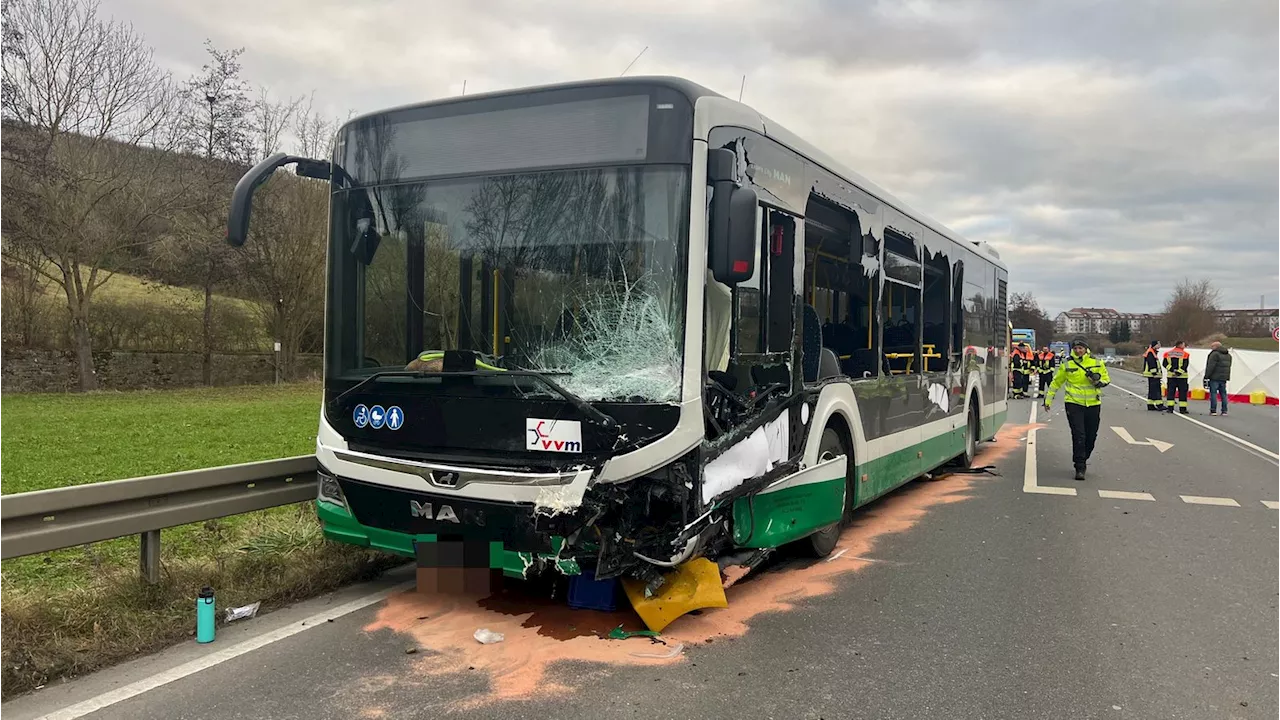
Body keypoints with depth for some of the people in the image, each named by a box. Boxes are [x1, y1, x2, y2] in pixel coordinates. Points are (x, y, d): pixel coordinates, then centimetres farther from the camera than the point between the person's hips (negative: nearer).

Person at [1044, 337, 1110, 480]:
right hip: (1074, 403, -2)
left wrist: (1098, 381, -12)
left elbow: (1106, 379, 12)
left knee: (1091, 436, 10)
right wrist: (1048, 400, 11)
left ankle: (1082, 460, 34)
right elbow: (1056, 382, 10)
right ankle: (1080, 468, -6)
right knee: (1079, 435, -10)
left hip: (1093, 404, 2)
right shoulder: (1067, 364, 0)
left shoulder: (1097, 363, 3)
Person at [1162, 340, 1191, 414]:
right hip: (1182, 376, -3)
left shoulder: (1168, 354, 6)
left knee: (1170, 391, 6)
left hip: (1171, 375, 3)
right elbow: (1185, 365, -13)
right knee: (1182, 392, 3)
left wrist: (1172, 369, -7)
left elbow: (1165, 364, -1)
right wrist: (1179, 371, -12)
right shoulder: (1184, 354, -5)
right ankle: (1182, 409, 2)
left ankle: (1170, 408, 2)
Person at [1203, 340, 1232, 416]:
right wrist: (1227, 378, 21)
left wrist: (1206, 377, -13)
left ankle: (1213, 411, -5)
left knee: (1213, 393, -4)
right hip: (1224, 378, 8)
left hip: (1215, 378, -8)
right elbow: (1228, 367, 19)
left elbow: (1210, 367, -16)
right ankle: (1224, 411, 9)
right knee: (1223, 394, 9)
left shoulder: (1215, 354, -11)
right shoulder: (1228, 355, 17)